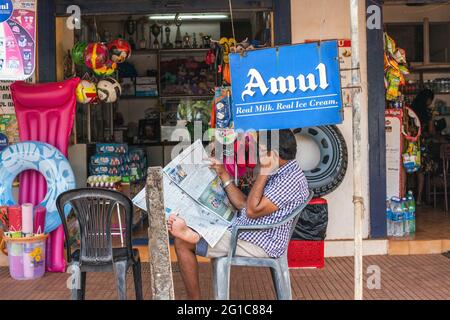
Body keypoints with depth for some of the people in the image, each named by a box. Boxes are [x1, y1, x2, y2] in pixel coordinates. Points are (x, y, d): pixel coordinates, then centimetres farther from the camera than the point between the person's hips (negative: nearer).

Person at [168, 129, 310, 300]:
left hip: (257, 245, -10)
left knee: (182, 242, -10)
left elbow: (252, 211, -23)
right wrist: (223, 174, 14)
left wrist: (263, 172, -22)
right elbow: (243, 205, 14)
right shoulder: (280, 173, 12)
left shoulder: (291, 180, -19)